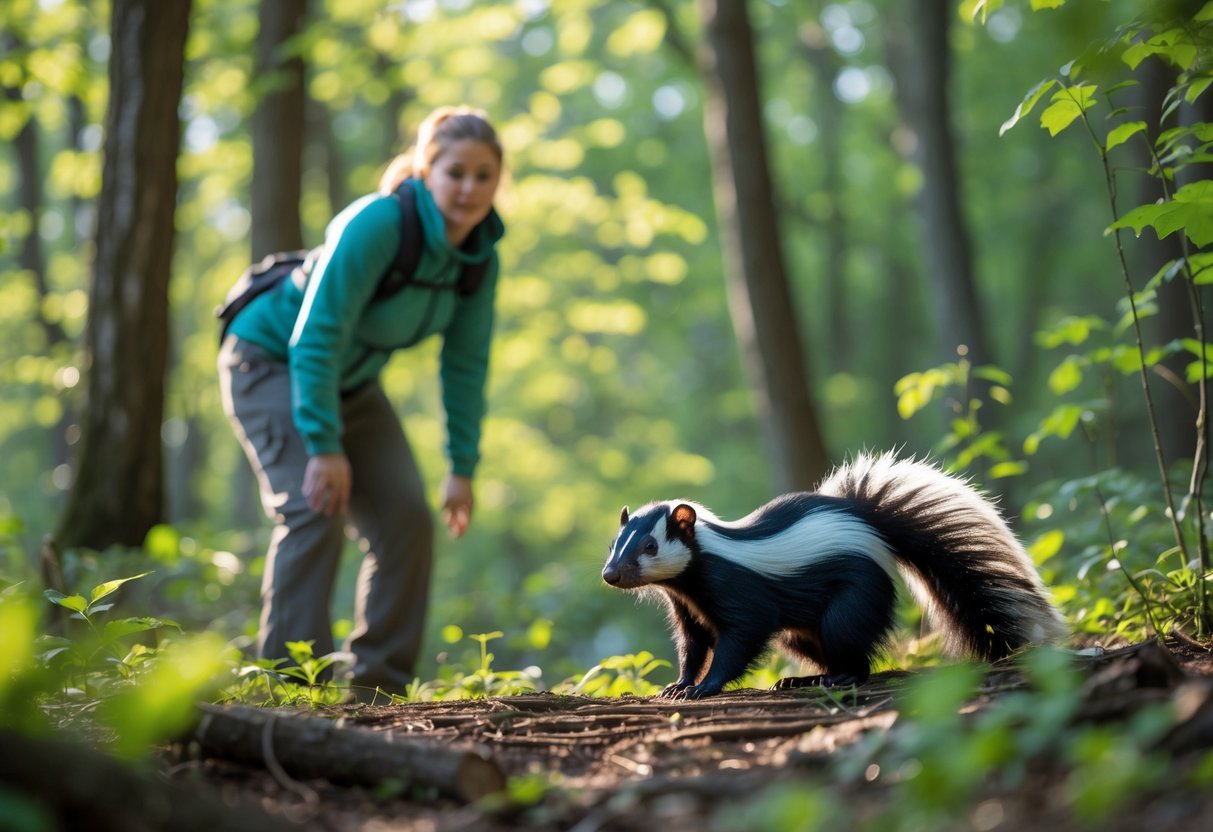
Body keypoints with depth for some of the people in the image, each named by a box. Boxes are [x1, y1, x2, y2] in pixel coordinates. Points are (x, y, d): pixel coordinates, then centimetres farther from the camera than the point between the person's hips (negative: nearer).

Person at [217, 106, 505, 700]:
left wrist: (463, 468, -3)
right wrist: (325, 447, -32)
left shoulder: (480, 256, -9)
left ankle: (379, 681, 5)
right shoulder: (377, 224, -30)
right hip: (272, 360, -7)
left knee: (407, 515, -4)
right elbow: (317, 335, -31)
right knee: (315, 505, -23)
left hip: (351, 380, 7)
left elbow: (465, 365, -1)